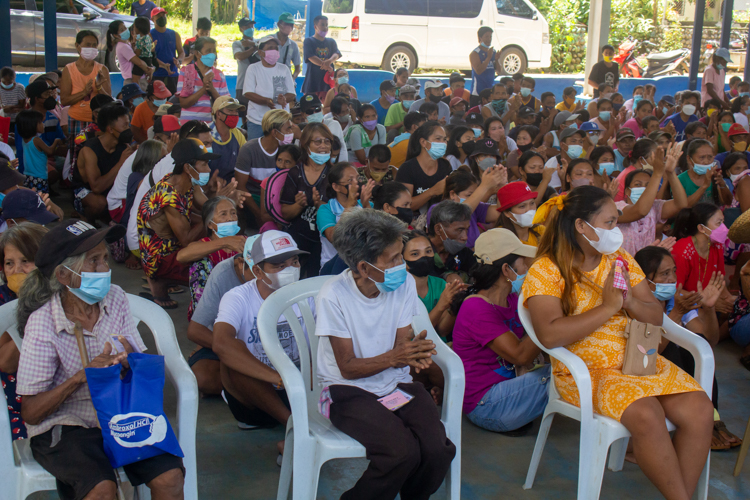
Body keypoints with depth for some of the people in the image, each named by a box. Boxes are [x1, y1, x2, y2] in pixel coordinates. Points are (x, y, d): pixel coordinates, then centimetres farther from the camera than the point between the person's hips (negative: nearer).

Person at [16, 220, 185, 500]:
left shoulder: (115, 298, 0)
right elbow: (30, 413, -11)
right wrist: (81, 377, -25)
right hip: (62, 426, -4)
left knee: (170, 477, -20)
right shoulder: (42, 324, -12)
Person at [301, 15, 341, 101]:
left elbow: (337, 54, -1)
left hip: (328, 81, 4)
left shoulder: (331, 42, 17)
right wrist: (325, 65, -23)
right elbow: (311, 57, -11)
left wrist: (329, 61, -25)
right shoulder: (309, 41, 4)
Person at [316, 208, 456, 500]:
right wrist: (393, 357, -29)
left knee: (438, 449, -22)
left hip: (396, 383, 4)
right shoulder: (334, 296, -15)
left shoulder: (404, 283, -4)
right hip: (349, 390, -4)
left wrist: (413, 353, -26)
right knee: (402, 451, -29)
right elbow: (348, 368, -12)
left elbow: (400, 344, 0)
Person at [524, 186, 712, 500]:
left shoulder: (621, 260, 11)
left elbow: (656, 317, 11)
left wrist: (630, 302, -11)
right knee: (646, 415, -31)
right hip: (586, 371, -6)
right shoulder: (546, 271, -7)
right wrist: (608, 307, -19)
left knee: (701, 412, -16)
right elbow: (549, 335, -21)